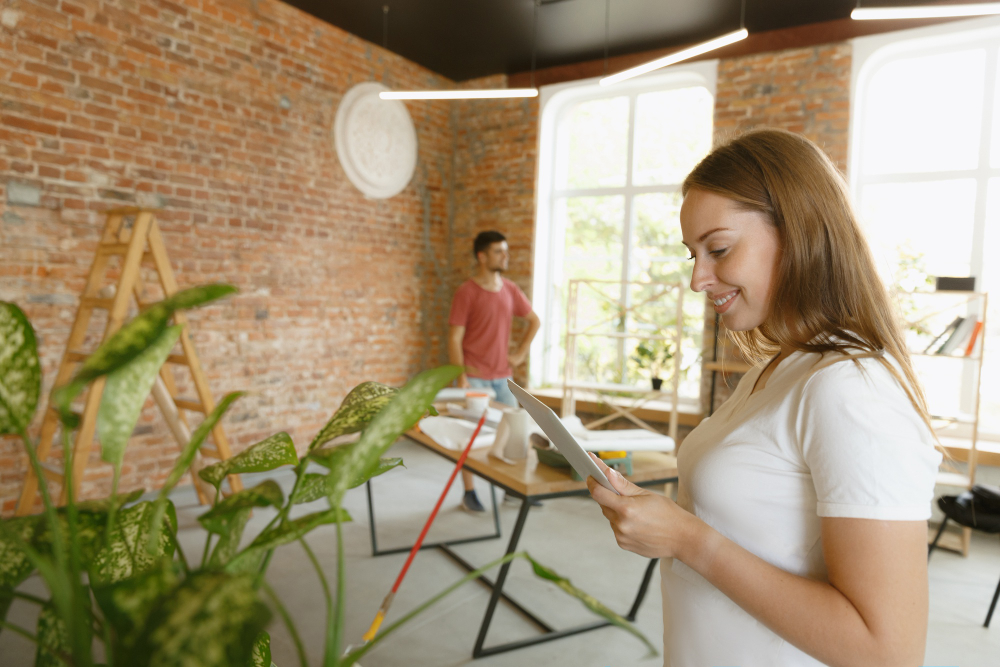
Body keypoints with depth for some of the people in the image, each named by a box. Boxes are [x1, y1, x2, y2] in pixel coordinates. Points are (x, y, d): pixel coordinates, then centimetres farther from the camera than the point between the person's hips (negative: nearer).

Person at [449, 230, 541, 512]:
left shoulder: (510, 290, 8)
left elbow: (534, 321, 20)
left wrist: (521, 353, 10)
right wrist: (461, 378, -16)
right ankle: (469, 493, 16)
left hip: (503, 376, 6)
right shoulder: (467, 292, -9)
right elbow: (454, 338, -11)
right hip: (475, 377, -5)